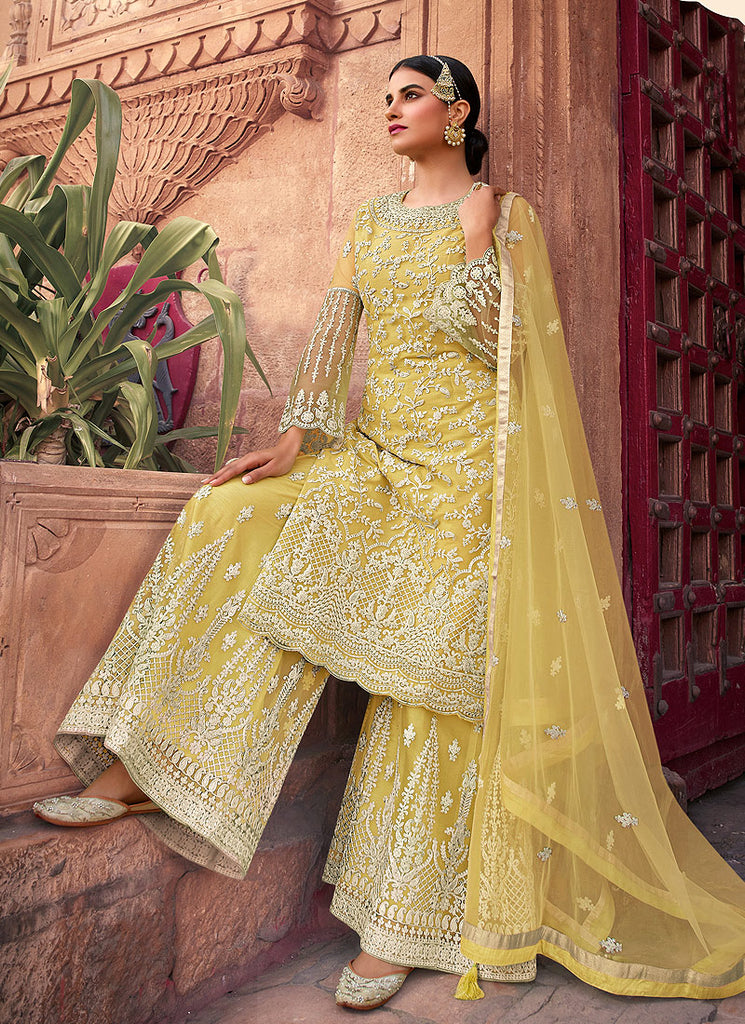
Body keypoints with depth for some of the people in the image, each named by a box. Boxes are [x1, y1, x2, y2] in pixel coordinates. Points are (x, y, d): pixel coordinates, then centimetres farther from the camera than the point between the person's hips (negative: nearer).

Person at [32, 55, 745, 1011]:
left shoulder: (507, 213, 4)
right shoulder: (371, 219, 17)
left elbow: (502, 348, -5)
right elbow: (333, 329, 6)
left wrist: (477, 243, -13)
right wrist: (295, 439, -5)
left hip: (462, 457, -5)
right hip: (375, 448, 5)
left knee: (431, 663, -10)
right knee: (238, 527, -17)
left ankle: (400, 922, -1)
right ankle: (141, 768, -13)